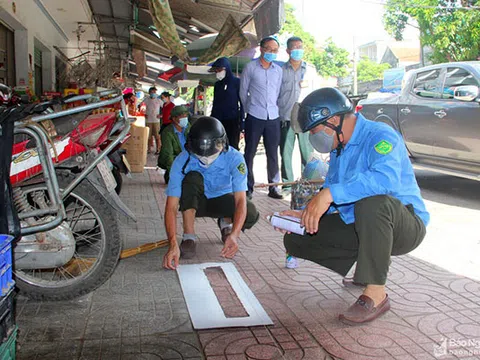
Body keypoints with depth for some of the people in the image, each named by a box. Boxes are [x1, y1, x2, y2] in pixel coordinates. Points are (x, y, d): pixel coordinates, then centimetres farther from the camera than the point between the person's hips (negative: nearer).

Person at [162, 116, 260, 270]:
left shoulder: (234, 158, -27)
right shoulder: (182, 161, -27)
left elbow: (241, 200, -33)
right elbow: (171, 206, -31)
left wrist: (234, 234, -48)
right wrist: (173, 244, -44)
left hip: (222, 200, 1)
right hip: (195, 202, 0)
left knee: (251, 214, -30)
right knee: (192, 177, -33)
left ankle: (226, 223, 7)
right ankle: (189, 236, -22)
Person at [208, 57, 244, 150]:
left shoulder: (236, 82, -2)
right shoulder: (217, 84, 15)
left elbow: (242, 101, -2)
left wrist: (241, 119, -8)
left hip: (233, 121, -5)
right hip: (218, 121, 5)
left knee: (232, 147, -4)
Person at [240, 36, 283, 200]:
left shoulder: (278, 70, 11)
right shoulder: (250, 67, 1)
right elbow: (243, 92, 6)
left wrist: (273, 108, 15)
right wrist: (249, 109, 10)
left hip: (273, 117, 3)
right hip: (254, 117, -3)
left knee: (273, 154, 6)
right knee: (249, 153, 1)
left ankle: (273, 186, 14)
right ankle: (248, 187, 8)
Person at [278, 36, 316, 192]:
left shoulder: (310, 71, 13)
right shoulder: (281, 70, 9)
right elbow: (275, 94, 10)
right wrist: (278, 116, 5)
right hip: (286, 118, 0)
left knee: (307, 152, -2)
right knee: (285, 152, 1)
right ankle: (287, 183, 10)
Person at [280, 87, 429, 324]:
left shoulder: (379, 136, -19)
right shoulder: (339, 148, 8)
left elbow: (386, 179, -40)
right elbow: (331, 191, 15)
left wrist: (330, 194, -42)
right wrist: (305, 215, -2)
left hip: (405, 226, -8)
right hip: (357, 226, 8)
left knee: (372, 202, -41)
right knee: (295, 240, -1)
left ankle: (375, 294, -25)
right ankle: (369, 265, 9)